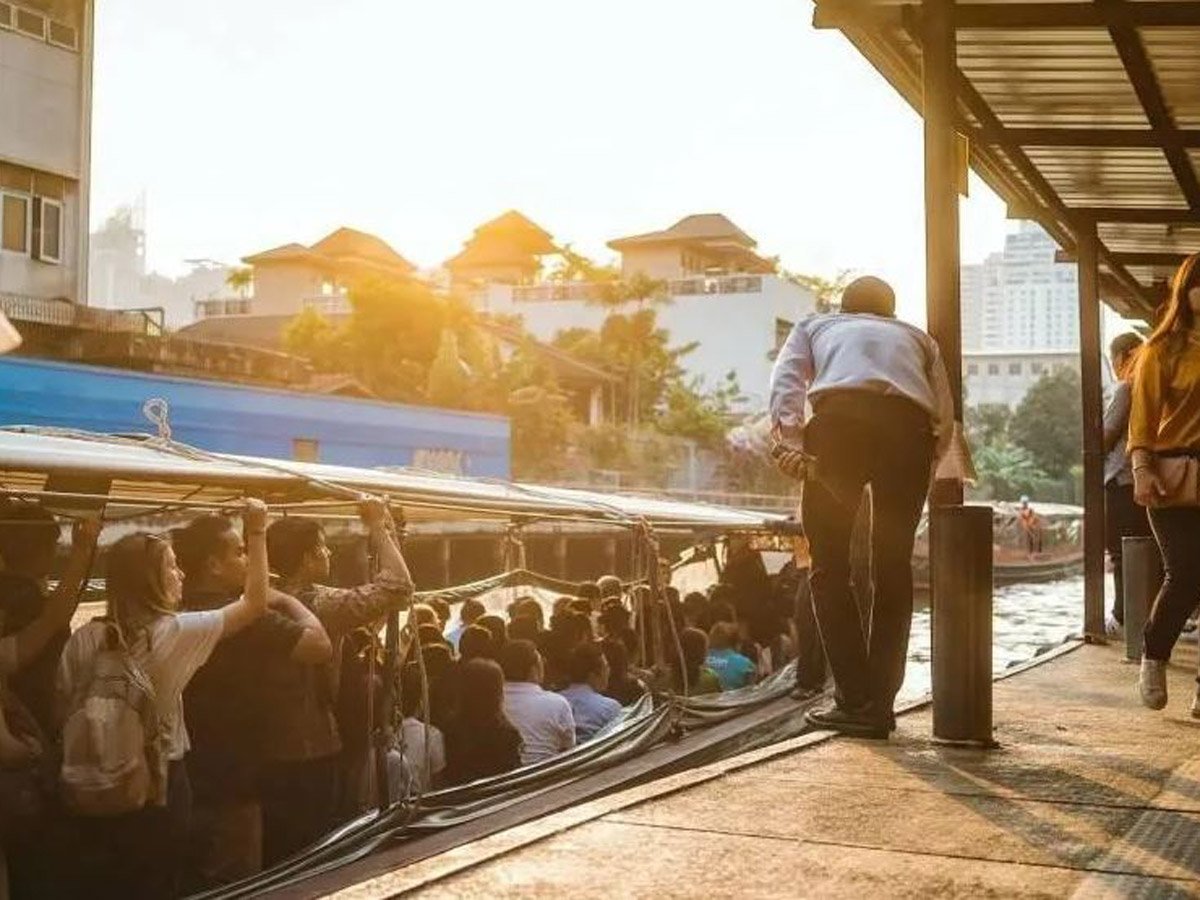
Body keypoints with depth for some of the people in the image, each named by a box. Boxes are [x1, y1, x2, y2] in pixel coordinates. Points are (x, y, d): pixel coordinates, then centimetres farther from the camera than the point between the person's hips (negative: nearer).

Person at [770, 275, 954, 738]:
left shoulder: (814, 325, 34)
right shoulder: (917, 337, 38)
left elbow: (786, 379, 12)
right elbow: (944, 419, 22)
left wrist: (795, 439, 1)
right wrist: (922, 466, 29)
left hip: (840, 419, -2)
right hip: (911, 427, 2)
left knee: (830, 565, 6)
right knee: (894, 567, 11)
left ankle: (854, 700, 0)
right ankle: (880, 704, 9)